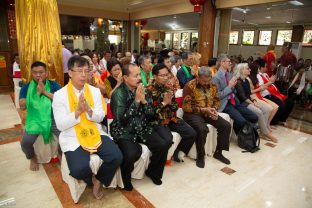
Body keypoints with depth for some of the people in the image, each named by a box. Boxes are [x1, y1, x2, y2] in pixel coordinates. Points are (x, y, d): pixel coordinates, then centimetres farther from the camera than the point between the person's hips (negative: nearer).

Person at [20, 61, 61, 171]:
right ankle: (33, 158, 17)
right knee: (25, 143, -20)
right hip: (34, 120, 1)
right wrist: (37, 93, -12)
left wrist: (45, 92, -15)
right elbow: (22, 106, -6)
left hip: (53, 119, -1)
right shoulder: (26, 87, 6)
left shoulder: (54, 85, 4)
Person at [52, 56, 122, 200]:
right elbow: (61, 125, -9)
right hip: (72, 138, -2)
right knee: (79, 169, -26)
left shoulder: (95, 91, 4)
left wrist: (89, 110, -20)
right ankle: (90, 180, 13)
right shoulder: (60, 95, -6)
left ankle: (98, 180, 13)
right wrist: (78, 111, -22)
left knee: (116, 157, -17)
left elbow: (100, 117, 0)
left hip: (96, 134, 3)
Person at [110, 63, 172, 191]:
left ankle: (153, 171, 15)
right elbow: (122, 119, -21)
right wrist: (136, 100, -22)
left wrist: (144, 100, -15)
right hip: (124, 131, -4)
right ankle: (125, 179, 4)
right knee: (132, 153, -31)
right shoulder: (118, 94, -12)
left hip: (143, 128, 5)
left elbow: (151, 114, 4)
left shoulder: (144, 91, 3)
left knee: (163, 144, -15)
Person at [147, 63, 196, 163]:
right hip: (157, 121, -6)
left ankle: (178, 153, 16)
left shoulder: (168, 88, 9)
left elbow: (176, 107, 13)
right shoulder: (149, 90, -9)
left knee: (191, 133, -6)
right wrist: (164, 103, -16)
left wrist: (170, 102, -9)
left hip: (171, 118, 6)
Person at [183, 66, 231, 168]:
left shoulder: (212, 85, 6)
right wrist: (203, 109, -20)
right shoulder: (190, 86, -12)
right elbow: (186, 107, -16)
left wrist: (214, 109, -7)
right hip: (193, 113, -6)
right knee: (202, 129, -34)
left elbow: (217, 100, 16)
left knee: (226, 126, -10)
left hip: (209, 113, 6)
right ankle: (200, 156, -9)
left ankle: (218, 152, 8)